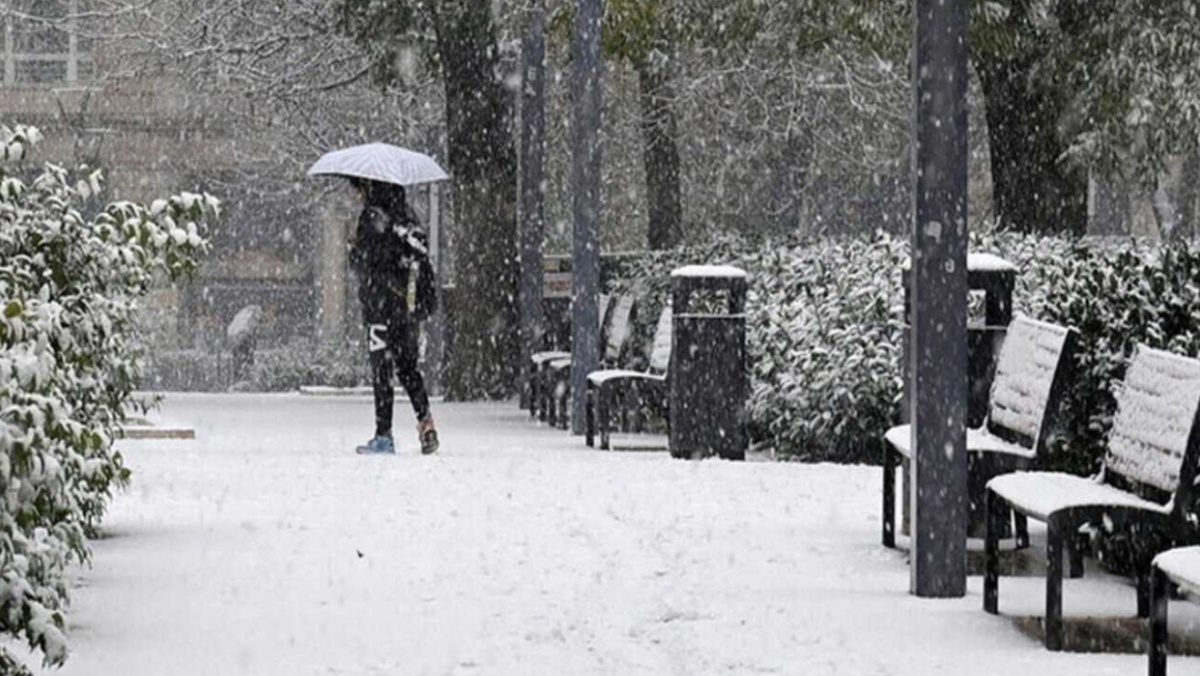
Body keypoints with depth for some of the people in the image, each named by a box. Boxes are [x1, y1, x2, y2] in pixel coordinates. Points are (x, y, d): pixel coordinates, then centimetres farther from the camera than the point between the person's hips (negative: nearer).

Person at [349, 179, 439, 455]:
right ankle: (425, 420, 2)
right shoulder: (407, 217, 9)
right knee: (408, 366, 16)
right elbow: (423, 257, 12)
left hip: (382, 306, -6)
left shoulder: (373, 218, -11)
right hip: (410, 306, 6)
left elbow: (362, 262, -16)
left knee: (381, 370, -1)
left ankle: (384, 435, -1)